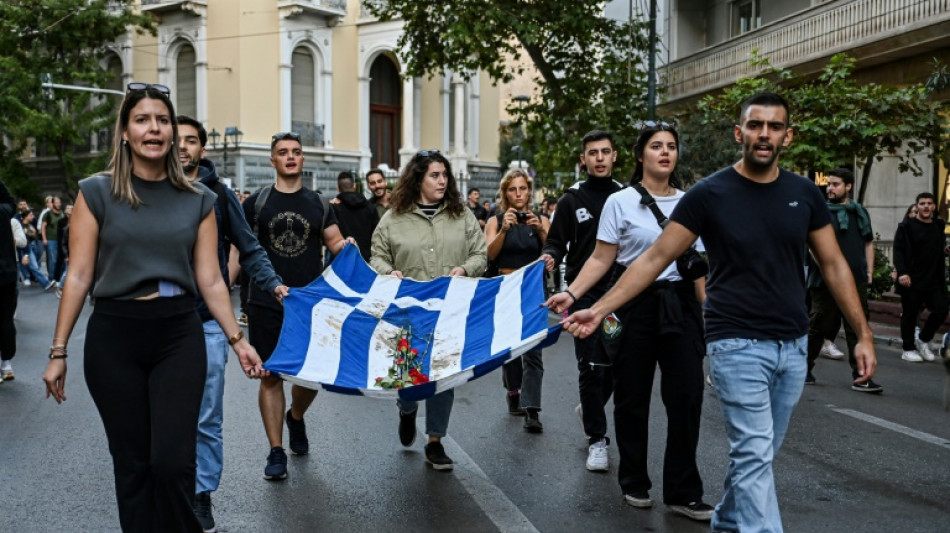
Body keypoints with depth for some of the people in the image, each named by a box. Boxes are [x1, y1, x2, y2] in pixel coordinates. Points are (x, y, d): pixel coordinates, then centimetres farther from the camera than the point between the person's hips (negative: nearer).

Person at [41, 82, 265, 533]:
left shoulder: (198, 199, 6)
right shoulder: (97, 192, 0)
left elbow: (210, 280, 6)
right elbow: (78, 277, -1)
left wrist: (236, 339, 0)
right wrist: (58, 351, -3)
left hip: (179, 335, 1)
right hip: (114, 336, -1)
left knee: (173, 463, -6)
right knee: (132, 464, 7)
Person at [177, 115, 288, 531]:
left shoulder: (219, 194, 4)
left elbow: (249, 248, 5)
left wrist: (272, 283, -10)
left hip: (208, 321, -1)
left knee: (207, 419, 4)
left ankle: (201, 496, 15)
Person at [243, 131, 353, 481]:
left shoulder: (318, 204, 9)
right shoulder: (257, 203, 4)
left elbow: (337, 245, 7)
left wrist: (347, 245, -16)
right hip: (266, 305, -1)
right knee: (271, 375, 1)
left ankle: (296, 418, 39)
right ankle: (276, 452, 11)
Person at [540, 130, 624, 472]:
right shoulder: (572, 200, 3)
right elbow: (556, 241, 2)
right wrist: (549, 257, -20)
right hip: (584, 294, -2)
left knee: (616, 363, 9)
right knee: (591, 367, -3)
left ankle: (588, 410, 37)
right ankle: (597, 439, 9)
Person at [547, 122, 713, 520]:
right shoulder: (620, 202, -2)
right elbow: (601, 259, -4)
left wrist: (706, 307, 9)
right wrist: (572, 293, -17)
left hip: (680, 305, 3)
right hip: (636, 304, -3)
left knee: (687, 396, -1)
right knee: (632, 397, 7)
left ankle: (683, 492, 10)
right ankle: (634, 483, 25)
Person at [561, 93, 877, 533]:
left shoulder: (805, 194, 4)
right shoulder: (709, 194, -8)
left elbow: (833, 265, 9)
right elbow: (656, 257, -7)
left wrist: (863, 333, 5)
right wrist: (599, 309, -13)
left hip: (793, 345, 5)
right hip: (737, 344, -5)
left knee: (758, 453, 16)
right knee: (754, 455, -7)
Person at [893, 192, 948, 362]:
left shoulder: (939, 226, 14)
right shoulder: (906, 226, -3)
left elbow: (940, 253, 19)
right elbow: (898, 251, -11)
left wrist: (942, 275, 11)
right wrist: (902, 272, -23)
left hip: (934, 280, 5)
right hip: (912, 280, -5)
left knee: (941, 310, -4)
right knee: (910, 315, 2)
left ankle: (923, 340, 17)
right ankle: (908, 349, 14)